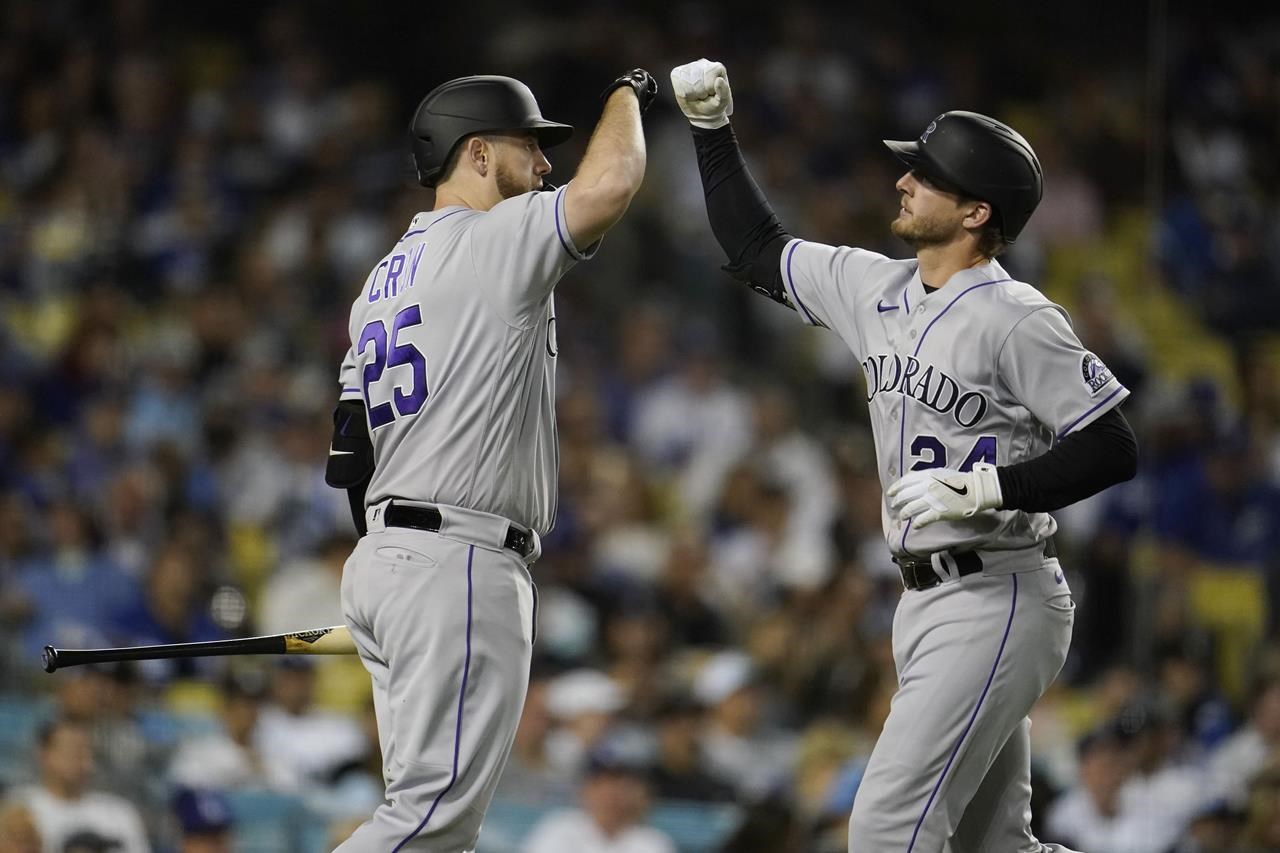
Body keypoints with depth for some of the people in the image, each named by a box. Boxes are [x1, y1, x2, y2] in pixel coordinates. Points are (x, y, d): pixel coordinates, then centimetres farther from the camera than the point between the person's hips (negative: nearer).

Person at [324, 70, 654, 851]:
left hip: (386, 555, 10)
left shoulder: (385, 278, 21)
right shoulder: (491, 240, -7)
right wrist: (626, 95, 1)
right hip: (460, 561, -10)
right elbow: (611, 182, -20)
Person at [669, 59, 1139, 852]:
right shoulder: (876, 288, 8)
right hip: (924, 600, 9)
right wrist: (713, 129, 14)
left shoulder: (1017, 319, -16)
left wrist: (983, 488, -25)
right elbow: (758, 250, 21)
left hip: (997, 600, -9)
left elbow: (1113, 450, -18)